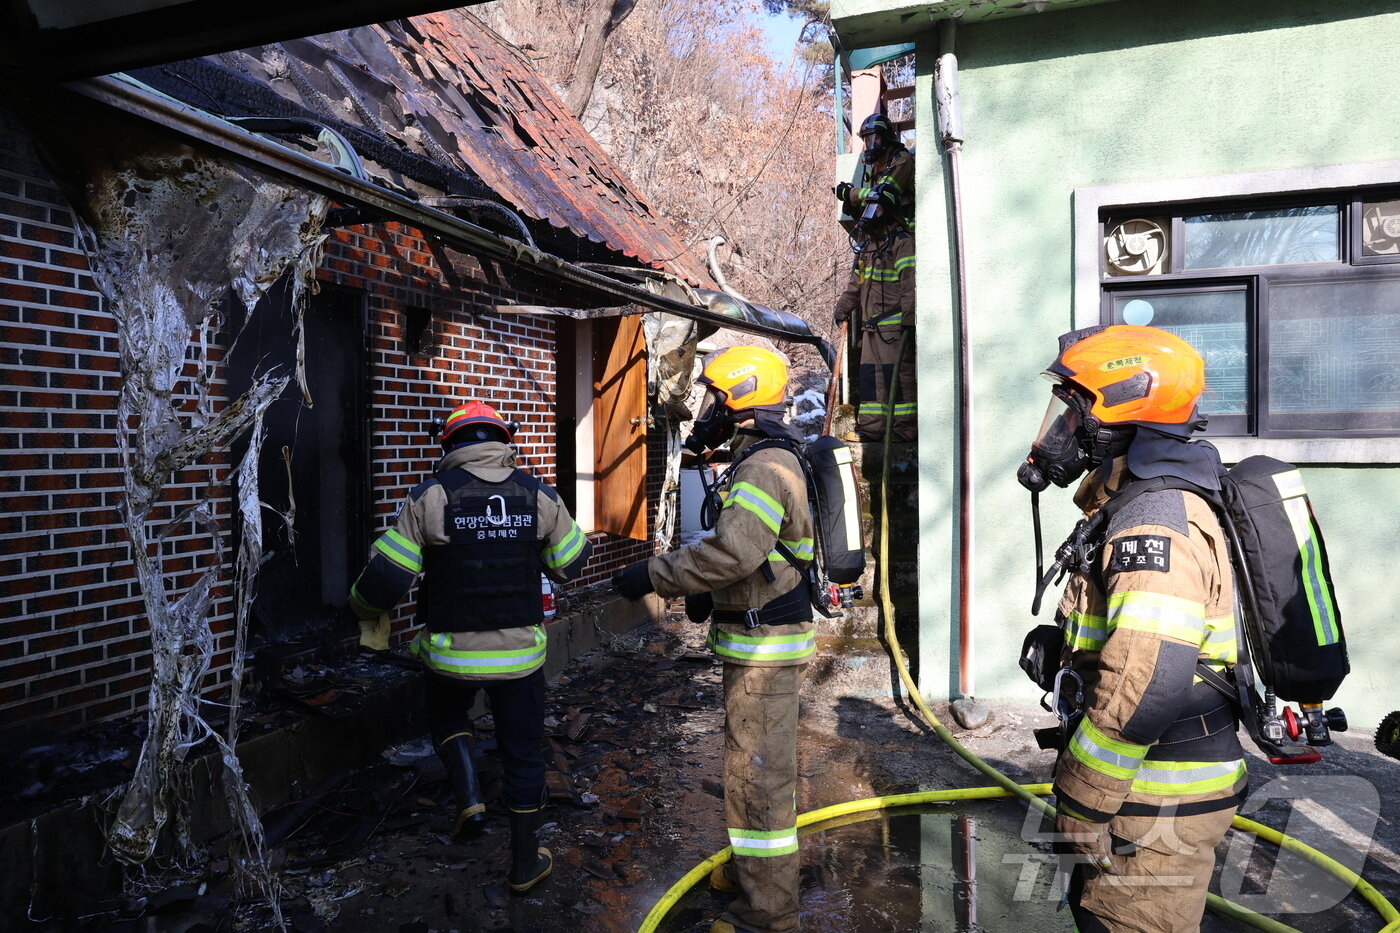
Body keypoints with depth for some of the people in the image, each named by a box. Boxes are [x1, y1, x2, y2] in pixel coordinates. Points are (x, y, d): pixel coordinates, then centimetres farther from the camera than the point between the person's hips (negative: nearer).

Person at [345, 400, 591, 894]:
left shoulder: (430, 496, -10)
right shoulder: (539, 495, -4)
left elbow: (387, 574, -10)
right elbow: (571, 562, 8)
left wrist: (365, 608, 12)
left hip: (452, 651, -1)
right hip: (520, 650, 1)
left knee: (447, 716, 31)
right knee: (522, 750, 16)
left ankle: (468, 798, 11)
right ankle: (524, 862, 27)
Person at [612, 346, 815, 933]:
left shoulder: (766, 467, -20)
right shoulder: (760, 462, 15)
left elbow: (734, 550, -32)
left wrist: (653, 576, -24)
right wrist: (705, 590, 13)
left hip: (766, 643, -11)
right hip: (755, 637, 11)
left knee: (759, 770, -2)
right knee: (755, 762, 22)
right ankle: (755, 871, 39)